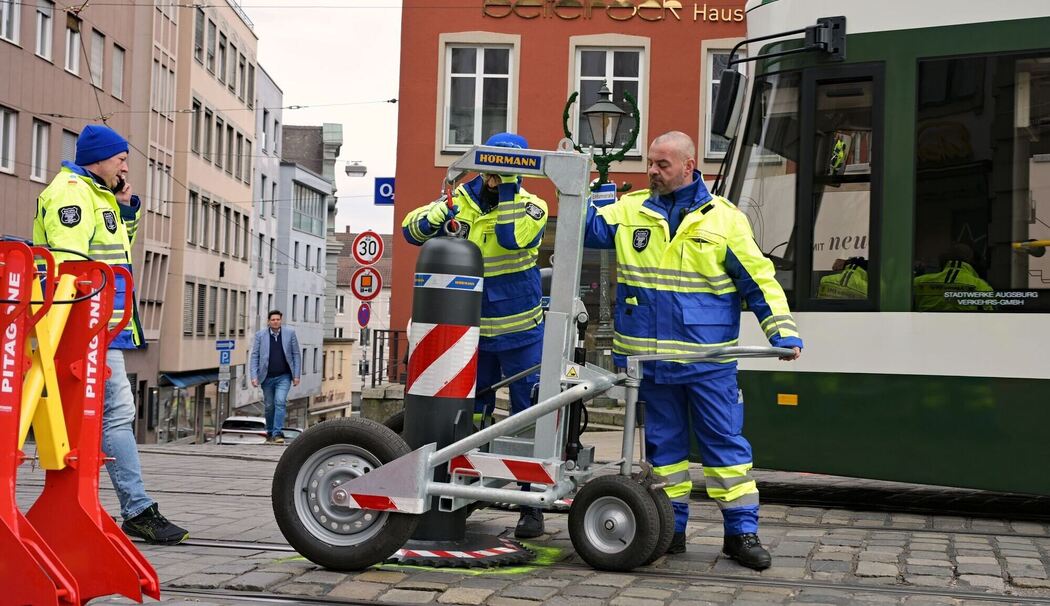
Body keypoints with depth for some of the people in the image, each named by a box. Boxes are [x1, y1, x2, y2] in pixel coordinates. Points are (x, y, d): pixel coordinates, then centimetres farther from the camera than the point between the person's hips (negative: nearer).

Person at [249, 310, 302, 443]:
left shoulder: (290, 333, 1)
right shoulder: (260, 335, 0)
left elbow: (296, 355, 4)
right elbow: (254, 356, 2)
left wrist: (297, 375, -1)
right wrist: (254, 376, -8)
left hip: (284, 377, -1)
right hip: (267, 377, 1)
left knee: (280, 402, -16)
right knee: (269, 406, 9)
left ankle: (277, 433, -16)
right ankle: (269, 433, 26)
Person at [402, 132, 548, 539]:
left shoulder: (531, 206, -7)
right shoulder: (460, 201, 1)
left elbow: (516, 238, -27)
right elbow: (412, 229, -5)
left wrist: (506, 197, -23)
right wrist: (433, 218, -25)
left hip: (521, 333, -3)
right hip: (473, 333, 3)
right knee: (467, 416, 12)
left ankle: (532, 505, 3)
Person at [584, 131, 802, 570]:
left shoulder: (724, 219, 0)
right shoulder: (630, 211, 8)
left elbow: (759, 281, 0)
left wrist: (783, 332, -7)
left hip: (708, 359, -3)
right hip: (650, 358, 3)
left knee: (725, 443, 0)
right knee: (664, 443, 11)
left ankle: (742, 531, 8)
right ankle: (671, 528, 21)